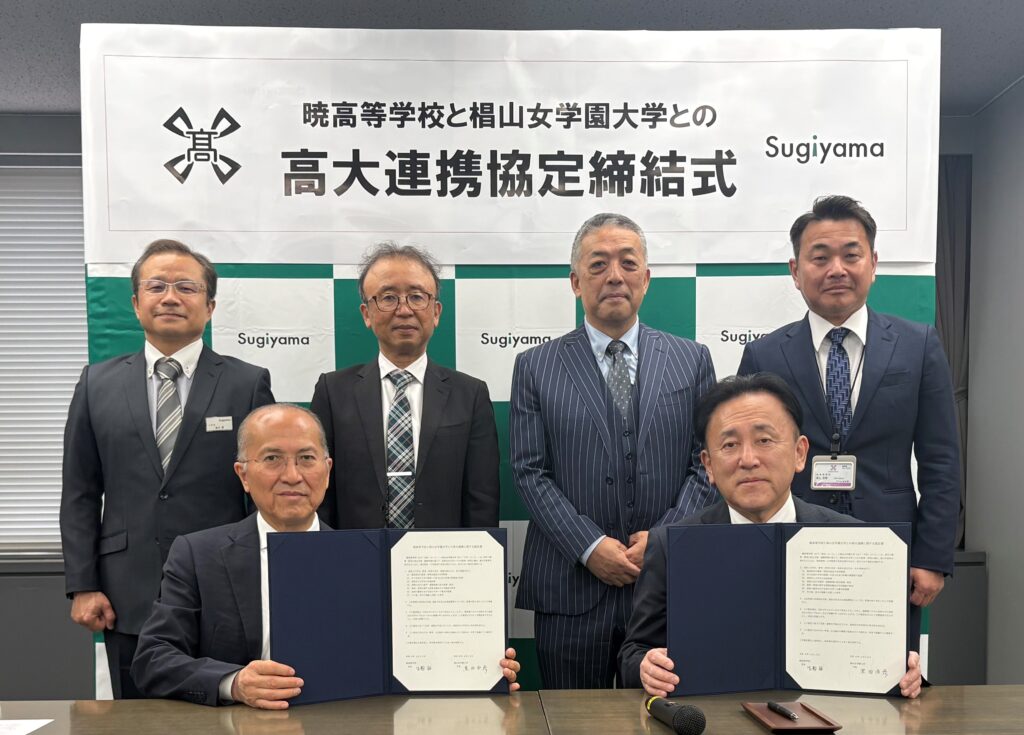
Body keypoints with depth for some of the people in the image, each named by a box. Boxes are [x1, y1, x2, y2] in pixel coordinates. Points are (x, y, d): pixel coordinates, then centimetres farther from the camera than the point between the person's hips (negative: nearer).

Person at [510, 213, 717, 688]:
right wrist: (589, 546, -12)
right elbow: (530, 472, -3)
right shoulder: (535, 367, 3)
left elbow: (708, 462, 3)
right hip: (571, 589, -1)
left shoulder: (691, 360, 7)